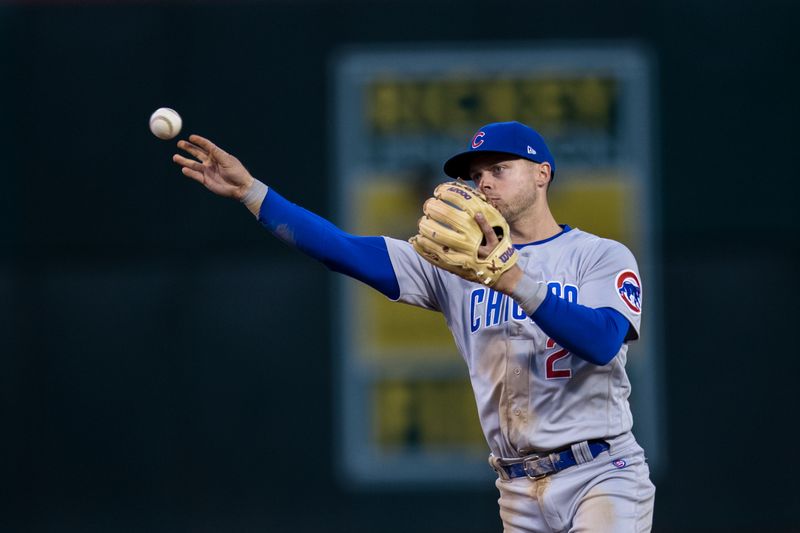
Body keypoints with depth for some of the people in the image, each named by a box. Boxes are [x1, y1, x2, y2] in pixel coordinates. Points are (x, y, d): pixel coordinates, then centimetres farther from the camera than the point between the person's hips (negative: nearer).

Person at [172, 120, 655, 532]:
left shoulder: (602, 256, -1)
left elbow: (603, 342, -20)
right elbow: (347, 251, 3)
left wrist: (513, 281, -31)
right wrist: (249, 190, -7)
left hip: (602, 475, -5)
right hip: (519, 489, 5)